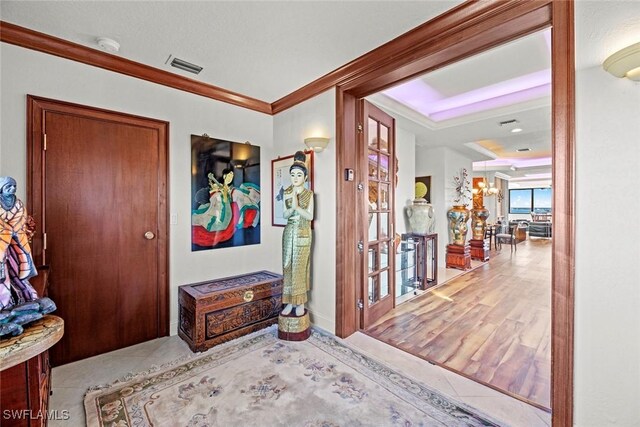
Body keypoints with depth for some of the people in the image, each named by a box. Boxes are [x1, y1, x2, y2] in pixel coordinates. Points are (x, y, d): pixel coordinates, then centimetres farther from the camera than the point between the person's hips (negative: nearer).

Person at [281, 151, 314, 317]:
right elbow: (285, 215, 2)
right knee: (288, 266, 4)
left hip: (303, 233, -3)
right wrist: (292, 207, -18)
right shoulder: (286, 192, 5)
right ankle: (290, 302, 16)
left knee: (300, 267, 0)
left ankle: (301, 303, 13)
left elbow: (310, 216, -8)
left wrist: (297, 207, -21)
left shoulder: (309, 194, -2)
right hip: (289, 232, 3)